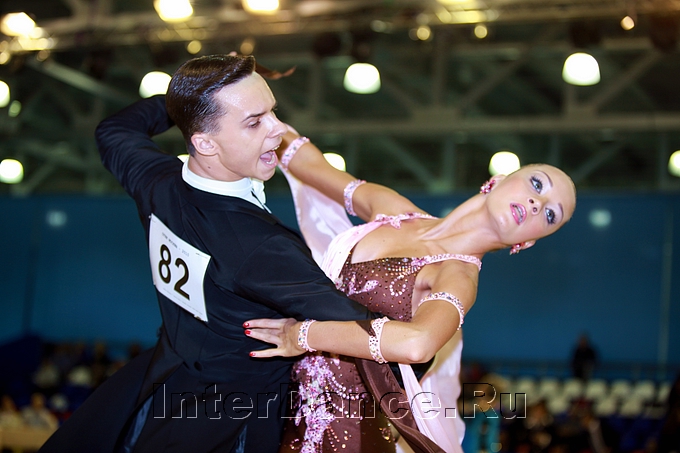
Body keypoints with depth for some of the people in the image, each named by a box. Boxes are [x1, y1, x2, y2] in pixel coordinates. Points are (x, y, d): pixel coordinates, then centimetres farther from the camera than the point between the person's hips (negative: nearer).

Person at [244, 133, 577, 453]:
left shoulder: (459, 276, -18)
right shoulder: (396, 210, 0)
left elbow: (416, 343, -39)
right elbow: (314, 166, 16)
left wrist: (303, 335, -28)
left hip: (350, 419, -5)